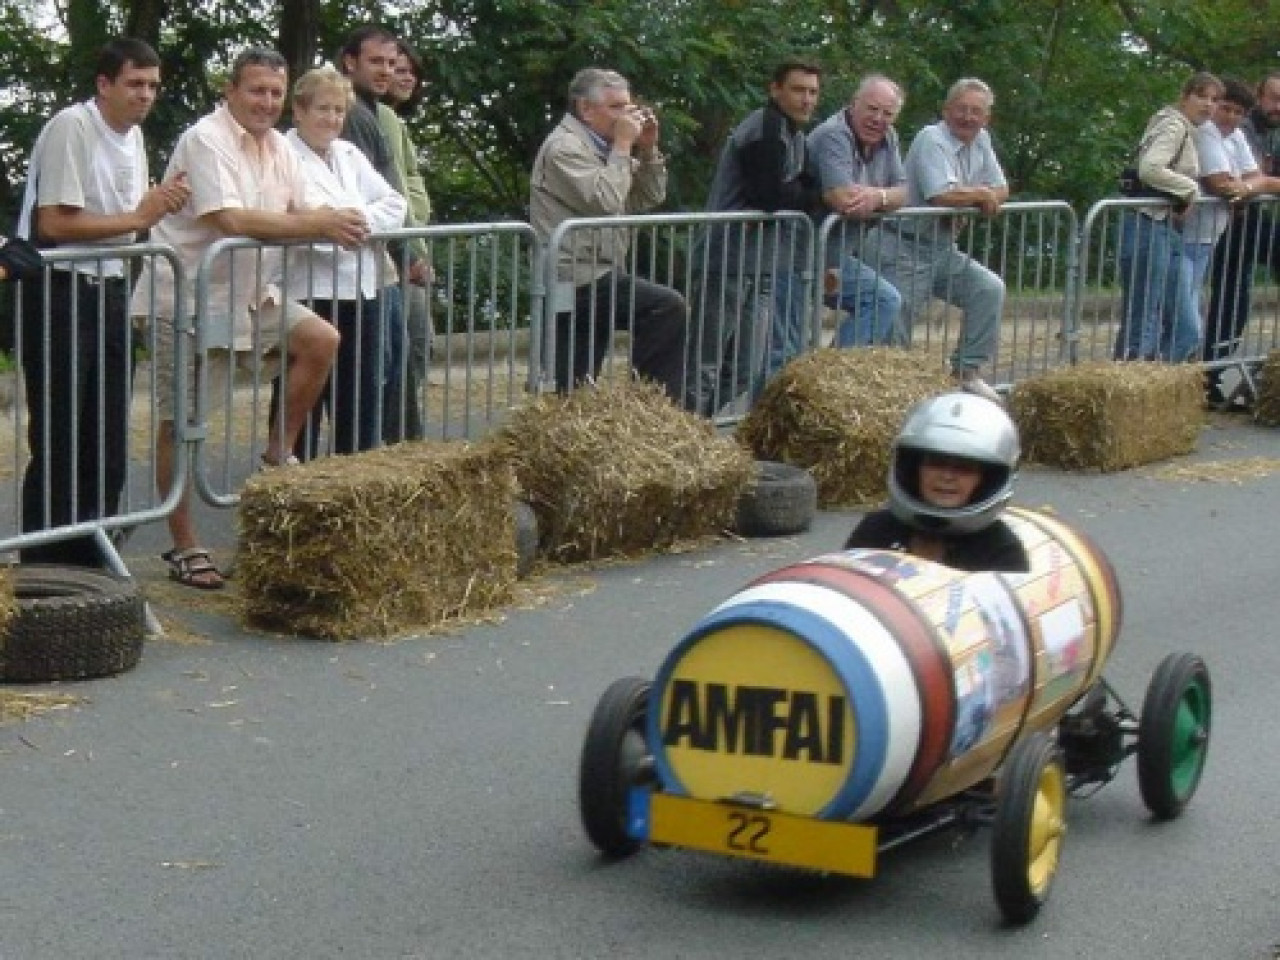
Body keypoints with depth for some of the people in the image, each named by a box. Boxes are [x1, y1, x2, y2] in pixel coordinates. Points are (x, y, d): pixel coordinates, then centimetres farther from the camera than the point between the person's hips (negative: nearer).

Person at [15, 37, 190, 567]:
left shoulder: (133, 135, 11)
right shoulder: (71, 127, -15)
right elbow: (54, 224, -20)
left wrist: (160, 205, -3)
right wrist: (138, 217, -18)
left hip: (109, 291, 8)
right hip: (59, 291, -8)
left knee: (108, 439, 11)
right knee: (58, 440, -4)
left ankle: (86, 561, 21)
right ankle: (41, 567, 4)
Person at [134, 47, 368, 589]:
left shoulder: (278, 147, 8)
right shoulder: (206, 140, -18)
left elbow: (298, 213, 11)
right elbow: (231, 220, -29)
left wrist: (335, 223, -13)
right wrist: (319, 225, -28)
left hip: (245, 293, 7)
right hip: (186, 298, -7)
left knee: (321, 341, -7)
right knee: (179, 422, -1)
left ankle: (277, 456, 7)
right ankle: (183, 548, 7)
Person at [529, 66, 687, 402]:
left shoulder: (600, 147, 18)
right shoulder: (564, 148, -10)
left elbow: (649, 199, 18)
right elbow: (605, 202, -22)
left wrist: (647, 149, 3)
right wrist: (623, 146, -13)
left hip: (591, 276, 10)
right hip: (575, 277, -10)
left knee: (576, 390, 8)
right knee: (669, 307, -19)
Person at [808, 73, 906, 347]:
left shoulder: (887, 138, 9)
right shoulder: (833, 135, -19)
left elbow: (903, 192, 4)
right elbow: (843, 200, -31)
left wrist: (877, 197, -20)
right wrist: (885, 196, -11)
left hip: (840, 251, 9)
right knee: (885, 300, -14)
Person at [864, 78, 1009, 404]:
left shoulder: (980, 141, 9)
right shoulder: (931, 140, -16)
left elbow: (1001, 190, 12)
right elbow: (942, 196, -29)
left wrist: (978, 200, -9)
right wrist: (981, 194, -11)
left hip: (941, 249, 8)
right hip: (903, 249, -8)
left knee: (990, 289, -5)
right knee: (895, 329, -8)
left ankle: (966, 372, 0)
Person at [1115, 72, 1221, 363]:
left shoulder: (1189, 130, 20)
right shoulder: (1174, 125, -10)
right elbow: (1149, 169, -25)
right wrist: (1191, 188, -13)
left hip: (1171, 232, 10)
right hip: (1149, 229, -10)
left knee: (1187, 332, 8)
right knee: (1141, 328, -7)